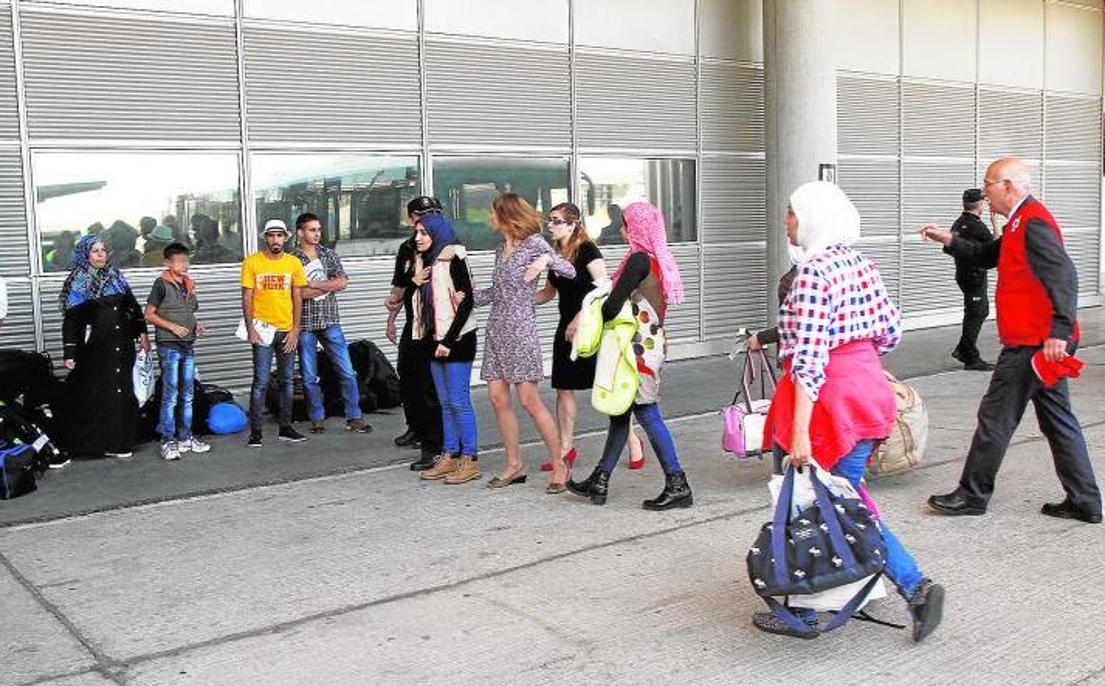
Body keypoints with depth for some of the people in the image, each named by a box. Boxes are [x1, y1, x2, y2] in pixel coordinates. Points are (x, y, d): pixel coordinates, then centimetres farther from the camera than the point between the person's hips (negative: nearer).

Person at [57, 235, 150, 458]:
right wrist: (70, 353, -12)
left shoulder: (116, 277, 11)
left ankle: (120, 441, 13)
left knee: (121, 391, 6)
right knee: (95, 393, -1)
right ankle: (94, 441, 7)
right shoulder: (78, 283, -4)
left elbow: (132, 306, 16)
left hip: (121, 347, 5)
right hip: (95, 348, -5)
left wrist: (141, 333, 7)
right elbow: (71, 320, -8)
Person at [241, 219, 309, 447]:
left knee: (287, 380, 9)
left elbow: (297, 298, 6)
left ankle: (285, 428, 19)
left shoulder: (294, 263, 5)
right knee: (261, 381, -4)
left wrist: (295, 329, -2)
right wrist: (250, 328, -10)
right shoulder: (252, 262, -1)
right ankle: (255, 431, 2)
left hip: (287, 330, 3)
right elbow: (247, 298, -2)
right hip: (262, 329, -3)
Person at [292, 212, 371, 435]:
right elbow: (295, 293, -13)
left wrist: (313, 285, -11)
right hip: (305, 324, -2)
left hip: (330, 321, 2)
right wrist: (328, 286, -7)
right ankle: (317, 419, 17)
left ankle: (354, 418, 8)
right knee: (309, 376, 5)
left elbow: (342, 282, -4)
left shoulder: (329, 255, 8)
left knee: (347, 372, 0)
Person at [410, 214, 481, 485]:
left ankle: (470, 460, 0)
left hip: (457, 339, -8)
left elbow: (466, 302, -16)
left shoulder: (453, 260, -11)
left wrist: (448, 340, -19)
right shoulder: (424, 262, 14)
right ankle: (450, 456, 16)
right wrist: (416, 282, 0)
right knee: (445, 402, 11)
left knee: (459, 401, -6)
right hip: (435, 340, 8)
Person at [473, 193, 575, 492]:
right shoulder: (501, 249, 16)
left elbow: (570, 272, -11)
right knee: (498, 398, 4)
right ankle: (515, 464, 15)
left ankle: (559, 465, 1)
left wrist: (546, 259, -27)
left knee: (530, 400, -9)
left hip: (520, 327, -7)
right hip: (496, 327, 8)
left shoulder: (533, 242, -5)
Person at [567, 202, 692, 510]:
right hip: (653, 343, 10)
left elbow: (614, 303, -20)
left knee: (648, 414, -4)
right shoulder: (657, 260, 12)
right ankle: (599, 481, 21)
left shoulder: (638, 260, -15)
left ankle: (677, 485, 1)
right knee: (620, 411, 13)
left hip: (640, 348, -10)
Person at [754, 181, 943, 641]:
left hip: (825, 399, -8)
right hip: (868, 392, 8)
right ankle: (916, 587, 12)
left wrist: (799, 432, -25)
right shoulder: (860, 263, 8)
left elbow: (810, 358, -23)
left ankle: (800, 614, 19)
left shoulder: (812, 272, -17)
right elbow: (891, 331, 12)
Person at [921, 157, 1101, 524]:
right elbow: (987, 256, 29)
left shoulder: (1033, 222, -16)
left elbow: (1064, 275, -25)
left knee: (995, 418, 0)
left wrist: (1058, 332, -32)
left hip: (1032, 344, -10)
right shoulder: (1022, 222, 17)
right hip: (1042, 342, 10)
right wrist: (949, 241, 16)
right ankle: (1084, 502, 19)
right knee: (1057, 419, 13)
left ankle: (973, 494, 11)